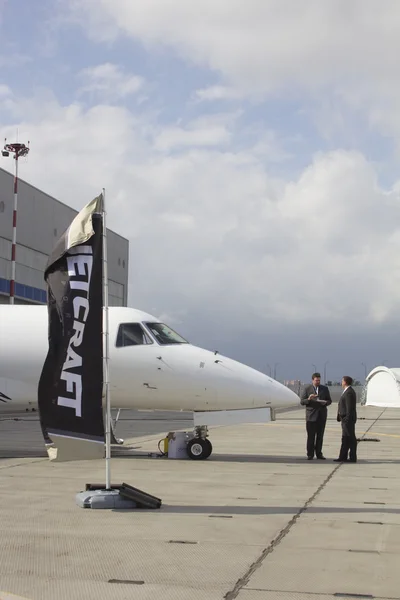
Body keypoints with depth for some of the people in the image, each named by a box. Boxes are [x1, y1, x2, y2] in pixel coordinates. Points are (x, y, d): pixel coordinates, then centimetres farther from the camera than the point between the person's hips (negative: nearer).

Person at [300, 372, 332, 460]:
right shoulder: (307, 389, 4)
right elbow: (302, 401, 1)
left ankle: (319, 453, 11)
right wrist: (308, 399, -18)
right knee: (311, 436, -3)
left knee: (320, 436, 5)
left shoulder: (325, 388, 11)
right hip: (311, 415, -2)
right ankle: (310, 454, 1)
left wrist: (325, 402, -9)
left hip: (321, 415, 2)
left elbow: (329, 401, 13)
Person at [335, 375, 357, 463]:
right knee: (345, 439, 11)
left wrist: (347, 420, -22)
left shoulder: (349, 392, -16)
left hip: (348, 419, -10)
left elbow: (350, 408, -21)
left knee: (351, 439, -4)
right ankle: (343, 457, 15)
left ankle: (353, 458, 1)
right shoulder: (347, 391, 15)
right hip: (346, 419, 10)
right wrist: (341, 418, 18)